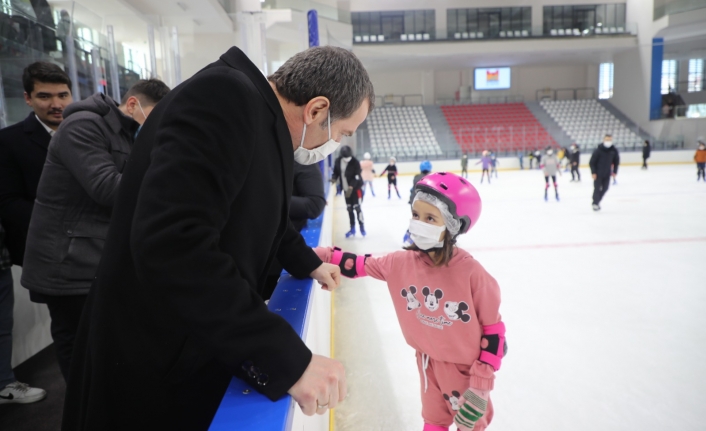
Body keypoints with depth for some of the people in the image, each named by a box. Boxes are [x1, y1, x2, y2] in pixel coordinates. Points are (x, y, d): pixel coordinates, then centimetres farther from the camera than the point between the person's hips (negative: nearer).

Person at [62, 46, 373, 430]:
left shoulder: (268, 126, 5)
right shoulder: (225, 97, -25)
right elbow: (172, 245, -37)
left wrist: (308, 263, 23)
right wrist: (288, 357, -33)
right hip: (155, 369, -9)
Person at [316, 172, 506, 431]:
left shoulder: (471, 272, -28)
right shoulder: (401, 262, -16)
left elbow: (493, 326, -18)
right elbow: (362, 265, -6)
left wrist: (482, 380, -16)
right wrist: (320, 256, -17)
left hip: (466, 366, -3)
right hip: (428, 361, 4)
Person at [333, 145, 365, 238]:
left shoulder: (355, 162, -17)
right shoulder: (338, 161, -3)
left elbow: (357, 176, -21)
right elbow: (336, 172, 8)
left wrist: (351, 187, -31)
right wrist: (334, 178, -14)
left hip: (356, 187, -5)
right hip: (346, 189, 5)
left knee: (357, 207, -7)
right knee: (349, 208, 11)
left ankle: (362, 227, 6)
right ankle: (352, 229, 21)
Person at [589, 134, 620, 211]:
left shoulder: (614, 150, -3)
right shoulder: (598, 150, -14)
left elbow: (616, 161, 11)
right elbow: (592, 162, -11)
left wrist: (615, 171, 6)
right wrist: (593, 172, -15)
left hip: (607, 173, 4)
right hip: (598, 173, -4)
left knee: (605, 188, 5)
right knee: (597, 188, -5)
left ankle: (597, 201, 24)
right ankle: (595, 203, 9)